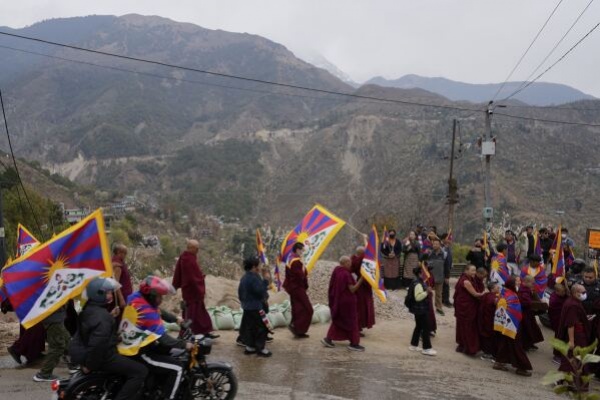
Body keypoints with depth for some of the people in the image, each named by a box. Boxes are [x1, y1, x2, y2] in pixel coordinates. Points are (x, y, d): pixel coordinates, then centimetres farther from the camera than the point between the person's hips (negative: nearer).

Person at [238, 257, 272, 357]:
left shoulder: (244, 278, 9)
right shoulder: (254, 278, -21)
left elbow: (240, 292, 16)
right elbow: (261, 292, -23)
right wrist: (265, 281, -16)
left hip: (247, 307, 10)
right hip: (256, 308, -9)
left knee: (249, 327, 16)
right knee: (261, 327, 0)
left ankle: (249, 347, 23)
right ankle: (260, 348, 4)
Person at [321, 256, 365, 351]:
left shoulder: (336, 270, 0)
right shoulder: (346, 274, -24)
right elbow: (352, 289, -22)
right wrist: (361, 279, -23)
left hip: (337, 300, 8)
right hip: (347, 301, -8)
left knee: (337, 320, 20)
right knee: (351, 321, 5)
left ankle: (328, 339, 19)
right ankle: (354, 344, 12)